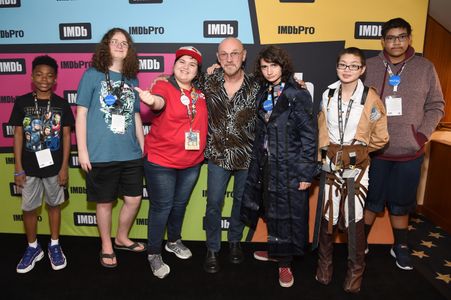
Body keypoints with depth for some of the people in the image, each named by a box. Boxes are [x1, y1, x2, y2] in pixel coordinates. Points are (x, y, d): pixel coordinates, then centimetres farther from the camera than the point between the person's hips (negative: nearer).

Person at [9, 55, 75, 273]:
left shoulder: (61, 104, -3)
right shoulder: (22, 102, -2)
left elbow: (66, 136, -1)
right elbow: (18, 136, 0)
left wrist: (64, 167, -5)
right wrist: (18, 168, -2)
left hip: (54, 167, 0)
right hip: (29, 167, 1)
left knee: (54, 205, 12)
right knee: (29, 208, 10)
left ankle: (54, 246, 28)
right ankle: (33, 248, 29)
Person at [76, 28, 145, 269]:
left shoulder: (132, 80, 10)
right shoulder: (92, 75, -2)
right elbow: (81, 114, -4)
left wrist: (143, 147, 15)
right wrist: (82, 150, -8)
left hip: (131, 154, 5)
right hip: (101, 155, -4)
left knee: (134, 199, 11)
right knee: (105, 203, 9)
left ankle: (122, 238, 36)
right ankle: (106, 247, 30)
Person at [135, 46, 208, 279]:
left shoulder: (200, 94, 4)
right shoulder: (164, 86, -12)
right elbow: (159, 102, -34)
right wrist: (151, 101, -60)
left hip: (192, 163, 6)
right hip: (161, 162, -5)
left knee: (180, 204, 21)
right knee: (161, 207, 4)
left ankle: (174, 241, 44)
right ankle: (154, 254, 24)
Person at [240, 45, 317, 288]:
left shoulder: (298, 95, -10)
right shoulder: (262, 95, 9)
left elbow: (309, 135, -12)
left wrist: (306, 172, -14)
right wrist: (257, 162, 9)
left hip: (289, 167, -5)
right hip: (265, 164, 6)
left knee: (288, 214, 6)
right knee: (270, 211, 16)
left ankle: (285, 262, 23)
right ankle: (275, 250, 37)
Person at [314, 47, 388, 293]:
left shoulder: (370, 99, -8)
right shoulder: (328, 95, 4)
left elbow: (381, 137, -3)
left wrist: (357, 150, 4)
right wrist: (326, 150, 2)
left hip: (357, 166, -3)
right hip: (331, 164, 3)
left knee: (354, 218, 1)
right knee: (327, 215, 7)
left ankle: (356, 269, 22)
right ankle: (325, 263, 26)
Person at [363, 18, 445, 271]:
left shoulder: (425, 68, 2)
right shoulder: (369, 67, -1)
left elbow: (436, 106, 5)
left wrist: (423, 135, -6)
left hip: (410, 154, 1)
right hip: (374, 151, -1)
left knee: (401, 204, 15)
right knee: (370, 201, 12)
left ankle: (401, 247, 34)